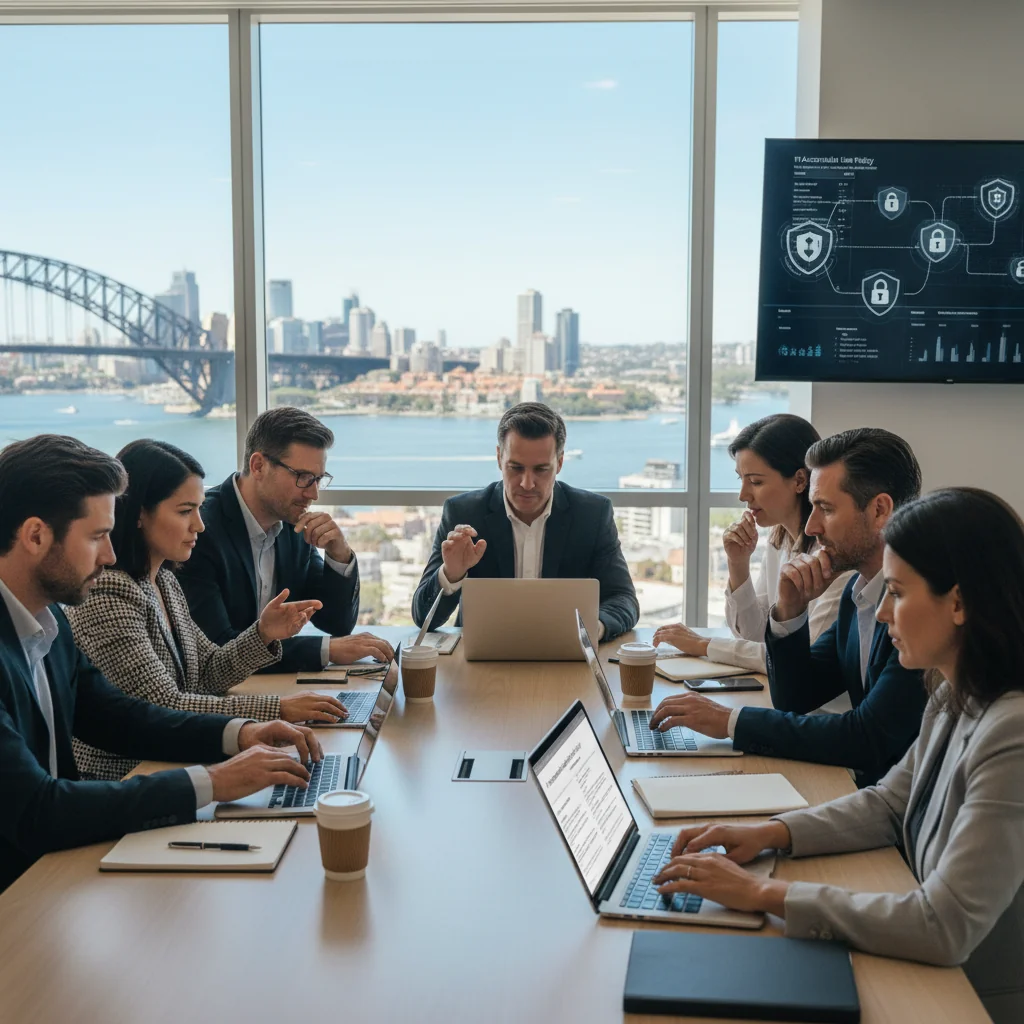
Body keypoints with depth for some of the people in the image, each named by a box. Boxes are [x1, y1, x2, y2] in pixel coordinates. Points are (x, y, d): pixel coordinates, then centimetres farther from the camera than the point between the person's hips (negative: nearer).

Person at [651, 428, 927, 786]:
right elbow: (794, 699, 11)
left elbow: (868, 739, -25)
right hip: (864, 784, 7)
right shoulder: (859, 589, 8)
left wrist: (730, 720, -19)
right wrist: (789, 609, -6)